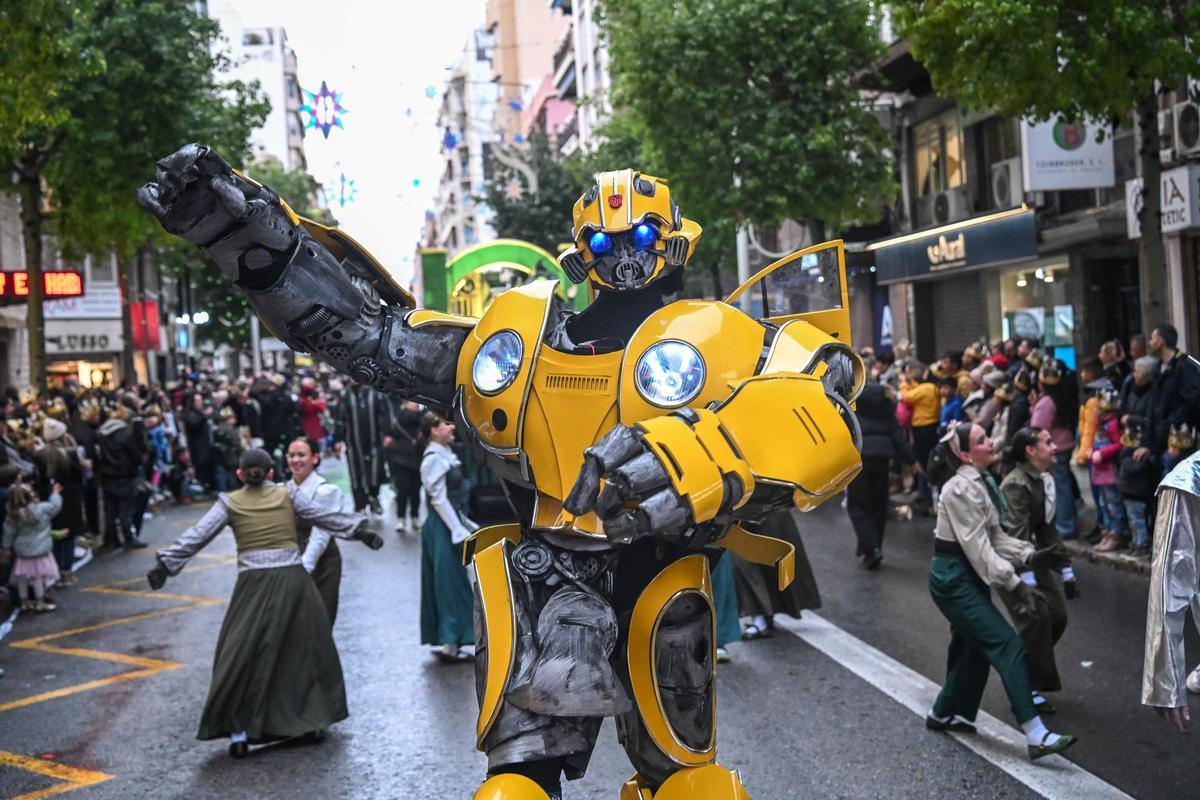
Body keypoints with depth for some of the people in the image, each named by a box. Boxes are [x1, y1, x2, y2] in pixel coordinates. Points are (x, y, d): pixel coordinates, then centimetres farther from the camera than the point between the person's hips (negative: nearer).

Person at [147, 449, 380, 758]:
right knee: (305, 647, 16)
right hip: (293, 579, 1)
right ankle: (314, 719, 22)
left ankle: (238, 731, 4)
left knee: (242, 654, 7)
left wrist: (166, 564, 2)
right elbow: (326, 515, 8)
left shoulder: (229, 503, 3)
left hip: (254, 583, -1)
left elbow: (197, 536, 0)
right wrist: (361, 530, 15)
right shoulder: (287, 495, 5)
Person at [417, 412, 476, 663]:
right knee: (450, 583, -3)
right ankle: (450, 644, 3)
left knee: (453, 583, 12)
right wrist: (460, 532, -19)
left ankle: (449, 642, 18)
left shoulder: (445, 454, 11)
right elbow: (439, 500, -19)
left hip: (451, 524, 9)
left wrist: (467, 525, 15)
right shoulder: (434, 458, -16)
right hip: (442, 527, -9)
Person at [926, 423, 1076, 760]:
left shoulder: (977, 483, 11)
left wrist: (1030, 556, -3)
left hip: (966, 577, 10)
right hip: (953, 578, -10)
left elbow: (995, 536, 10)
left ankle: (944, 713, 37)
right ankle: (1036, 736, -17)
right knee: (1006, 643, -14)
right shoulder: (961, 488, -19)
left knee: (973, 646, 18)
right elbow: (977, 546, -22)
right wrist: (1015, 583, -23)